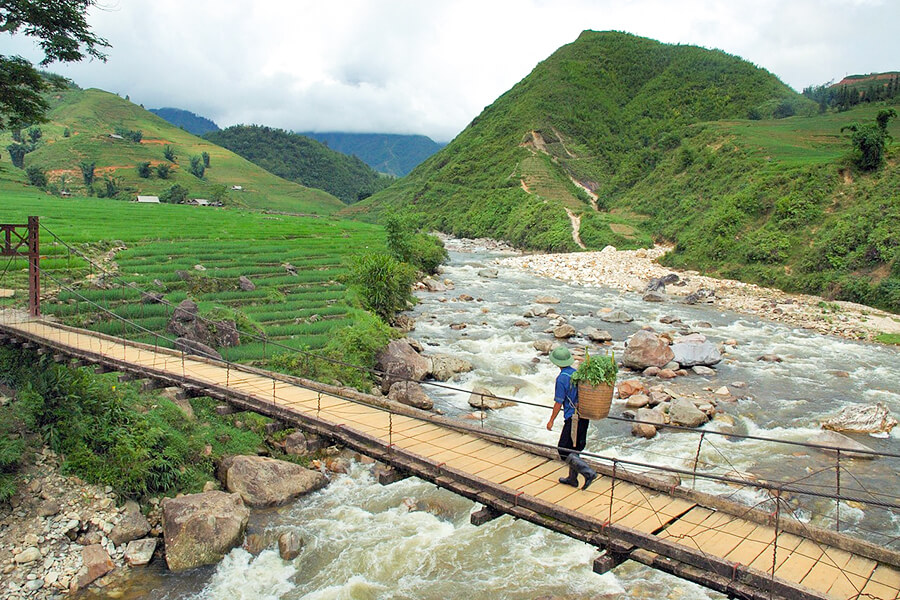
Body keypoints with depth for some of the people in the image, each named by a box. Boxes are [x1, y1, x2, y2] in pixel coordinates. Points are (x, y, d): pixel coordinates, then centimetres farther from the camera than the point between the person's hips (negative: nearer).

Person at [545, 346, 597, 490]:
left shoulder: (562, 378, -15)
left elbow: (558, 403, -13)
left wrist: (551, 420, -3)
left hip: (573, 418, -8)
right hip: (584, 417, 8)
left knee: (564, 450, -1)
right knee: (574, 448, 19)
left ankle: (588, 472, -10)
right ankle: (572, 478, 27)